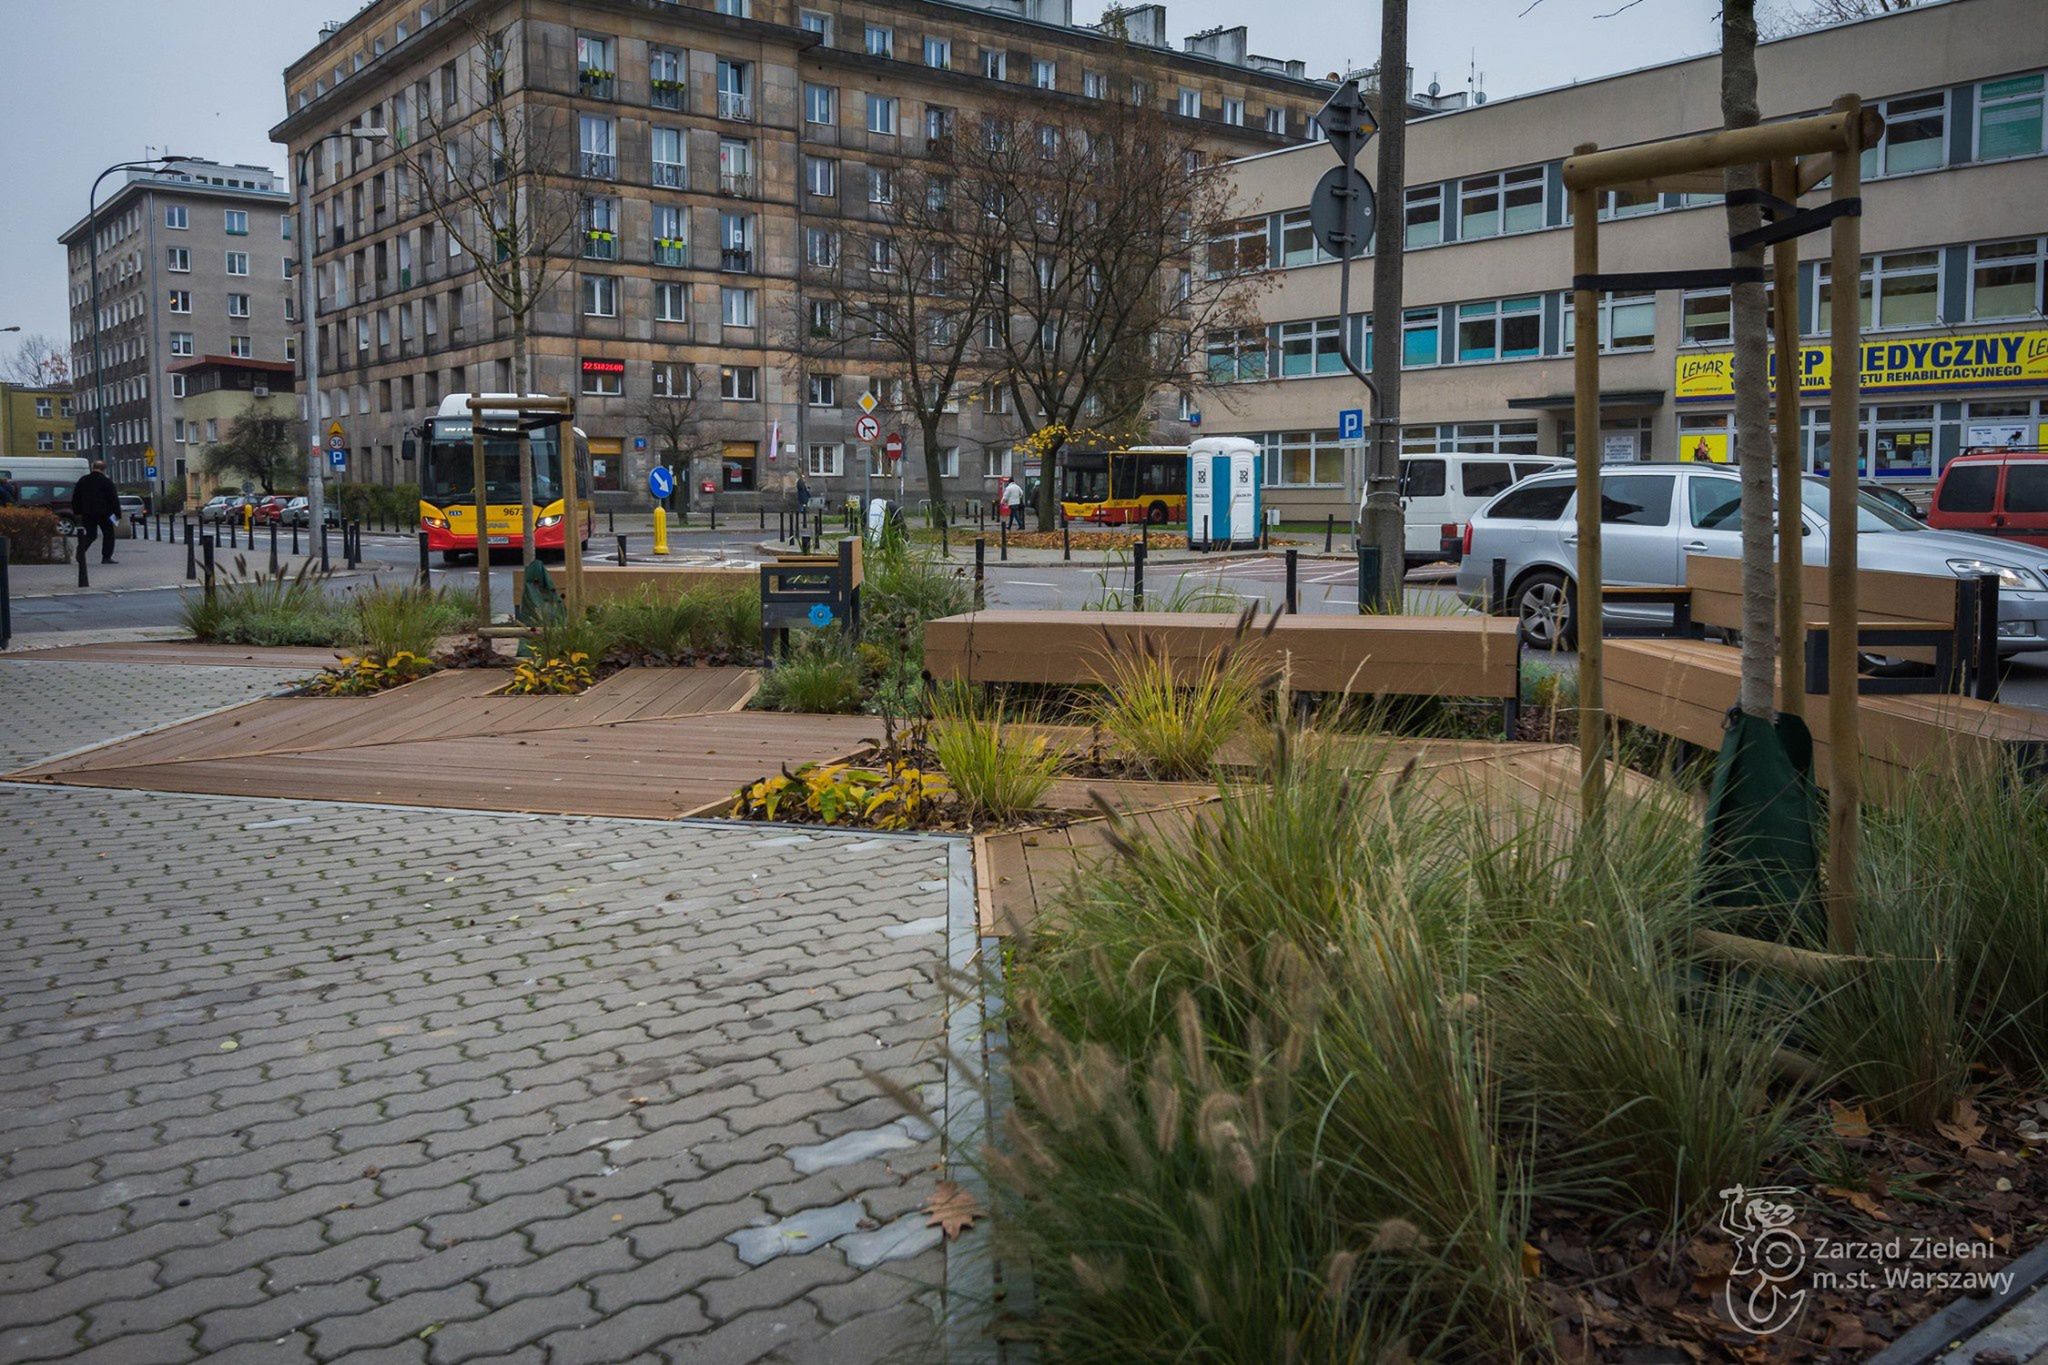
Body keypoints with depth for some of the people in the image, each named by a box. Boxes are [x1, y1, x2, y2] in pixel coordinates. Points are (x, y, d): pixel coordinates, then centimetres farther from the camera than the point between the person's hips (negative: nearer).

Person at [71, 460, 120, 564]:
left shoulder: (83, 481, 10)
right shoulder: (107, 482, -6)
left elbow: (75, 497, 15)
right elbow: (114, 499, -8)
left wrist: (77, 512, 21)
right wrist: (117, 513, -5)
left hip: (87, 513, 4)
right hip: (103, 513, -4)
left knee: (90, 534, 11)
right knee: (108, 533, 8)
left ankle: (81, 549, -14)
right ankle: (106, 557, 3)